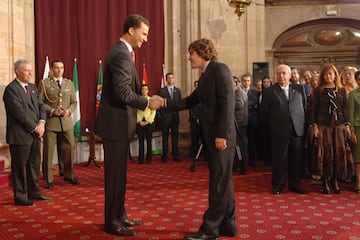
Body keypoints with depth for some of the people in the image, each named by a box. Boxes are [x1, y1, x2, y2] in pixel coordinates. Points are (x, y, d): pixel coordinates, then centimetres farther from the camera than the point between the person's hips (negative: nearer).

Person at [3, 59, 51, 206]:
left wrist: (42, 122, -5)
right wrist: (35, 127, -15)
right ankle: (20, 196, 14)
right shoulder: (11, 89, -13)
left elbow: (40, 106, 12)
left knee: (34, 164, 14)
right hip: (20, 135, -8)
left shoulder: (32, 87, 14)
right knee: (19, 166, 3)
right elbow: (20, 113, -19)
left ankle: (34, 192, 26)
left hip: (35, 134, 8)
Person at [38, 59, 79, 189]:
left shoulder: (69, 83, 13)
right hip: (50, 121, -3)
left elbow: (74, 102, 13)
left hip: (66, 121, 3)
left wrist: (69, 110, -7)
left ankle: (69, 175, 24)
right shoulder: (44, 83, 2)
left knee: (70, 148, 7)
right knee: (48, 150, 1)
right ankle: (49, 179, 11)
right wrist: (51, 111, -15)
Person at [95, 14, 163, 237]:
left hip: (119, 122, 10)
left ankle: (120, 215, 28)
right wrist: (148, 102, -17)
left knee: (119, 172, 16)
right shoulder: (121, 54, -17)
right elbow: (122, 92, -26)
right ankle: (112, 222, 11)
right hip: (116, 124, -10)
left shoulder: (121, 52, 15)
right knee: (115, 173, 0)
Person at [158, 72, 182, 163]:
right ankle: (164, 156, 7)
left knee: (175, 136, 4)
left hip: (175, 116, 3)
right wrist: (162, 114, -6)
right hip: (165, 117, -3)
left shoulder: (178, 90, 11)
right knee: (165, 137, 2)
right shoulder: (162, 90, 1)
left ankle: (175, 156, 9)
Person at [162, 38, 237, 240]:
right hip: (211, 136, 9)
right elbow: (189, 102, 17)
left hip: (221, 136, -9)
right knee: (222, 181, 13)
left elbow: (227, 102, -18)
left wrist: (222, 134, -22)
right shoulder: (205, 76, 18)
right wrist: (165, 103, 6)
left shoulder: (220, 69, -10)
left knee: (219, 183, -2)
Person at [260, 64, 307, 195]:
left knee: (296, 159, 9)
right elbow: (264, 111, 3)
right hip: (279, 131, -2)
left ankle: (294, 184, 22)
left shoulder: (299, 88, 6)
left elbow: (305, 106, 13)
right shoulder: (269, 91, -1)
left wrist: (302, 122, 9)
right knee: (279, 159, 4)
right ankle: (278, 185, 16)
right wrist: (274, 123, 6)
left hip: (297, 130, 3)